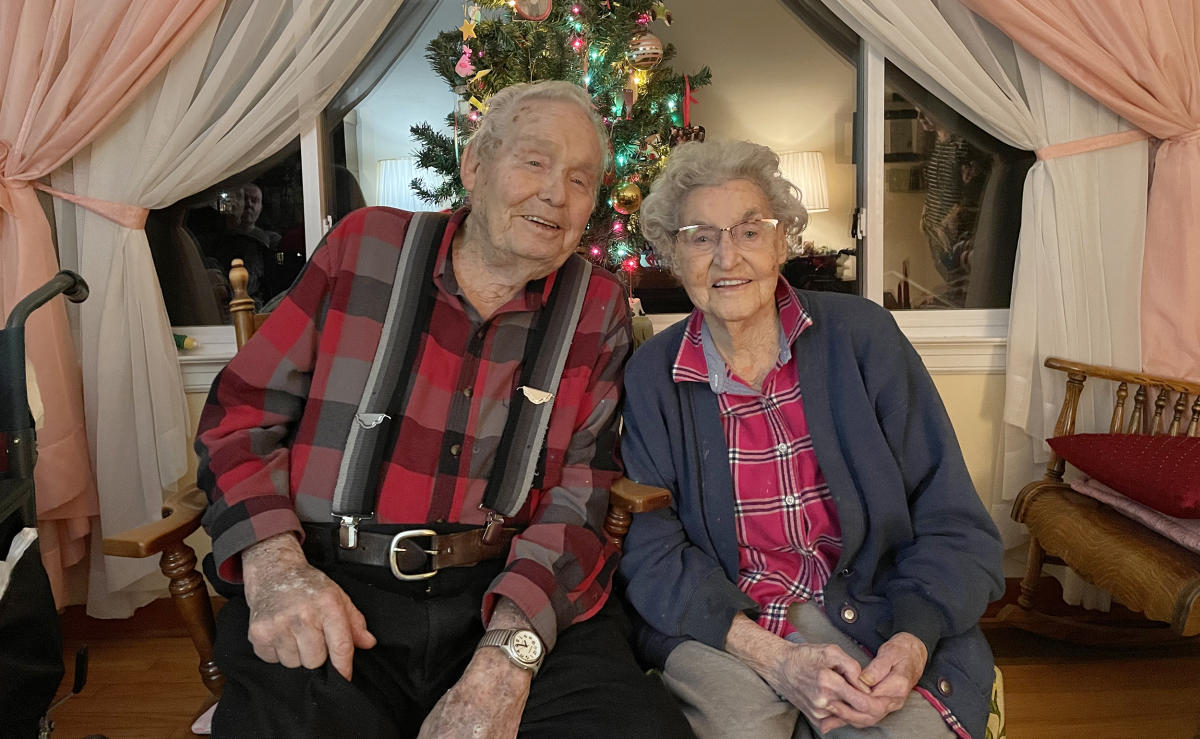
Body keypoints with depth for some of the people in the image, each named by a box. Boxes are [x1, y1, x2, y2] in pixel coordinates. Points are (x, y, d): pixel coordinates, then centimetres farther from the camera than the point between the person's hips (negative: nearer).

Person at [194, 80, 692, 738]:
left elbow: (579, 493, -2)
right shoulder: (365, 246, 5)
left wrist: (507, 654, -17)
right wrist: (273, 562, -13)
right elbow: (242, 410, 5)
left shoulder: (598, 310, 6)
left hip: (513, 601, 2)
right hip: (330, 592, -1)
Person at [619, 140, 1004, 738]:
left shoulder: (859, 334, -3)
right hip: (718, 625, 0)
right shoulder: (650, 376, -1)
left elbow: (955, 525, -3)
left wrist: (911, 644, -19)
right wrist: (773, 658, -19)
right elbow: (651, 554, -5)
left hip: (869, 612, 1)